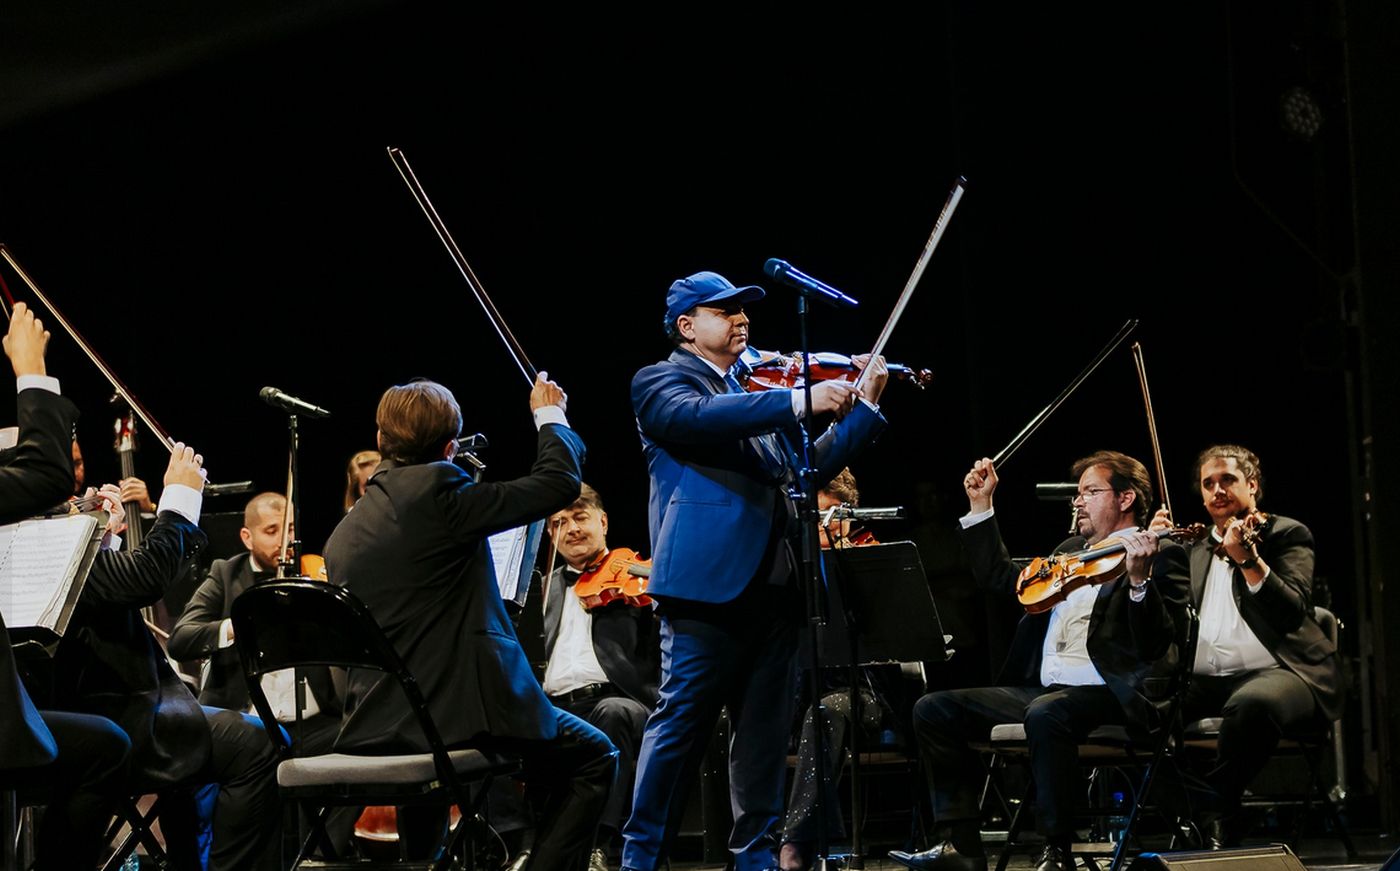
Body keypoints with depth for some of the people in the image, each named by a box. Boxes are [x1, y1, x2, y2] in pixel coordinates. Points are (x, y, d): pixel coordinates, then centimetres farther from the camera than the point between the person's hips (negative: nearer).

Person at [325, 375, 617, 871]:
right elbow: (558, 484, -8)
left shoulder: (342, 536, 10)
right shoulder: (436, 490, -12)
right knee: (594, 759, 12)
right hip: (461, 712, -7)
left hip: (376, 731, 7)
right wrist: (550, 416, 10)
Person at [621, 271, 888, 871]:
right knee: (680, 723, -5)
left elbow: (814, 465, 19)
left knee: (766, 729, 8)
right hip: (710, 580, -7)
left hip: (774, 585, 7)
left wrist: (865, 407, 9)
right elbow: (699, 418, -20)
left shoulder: (756, 392, 22)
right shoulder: (659, 382, 2)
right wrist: (799, 401, -27)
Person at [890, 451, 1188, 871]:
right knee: (934, 709, -3)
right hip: (1043, 689, 8)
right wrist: (980, 508, 26)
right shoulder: (1071, 550, 23)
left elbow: (1154, 647, -15)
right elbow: (1000, 578, 31)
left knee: (1046, 713, -39)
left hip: (1109, 695, -8)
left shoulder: (1161, 555, -2)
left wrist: (1139, 579, -31)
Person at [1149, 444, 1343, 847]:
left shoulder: (1287, 534, 6)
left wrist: (1247, 560, -23)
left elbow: (1292, 613, -11)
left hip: (1275, 673, -5)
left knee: (1251, 703, -40)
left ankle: (1217, 813, -22)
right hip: (1205, 682, 5)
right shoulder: (1196, 551, 22)